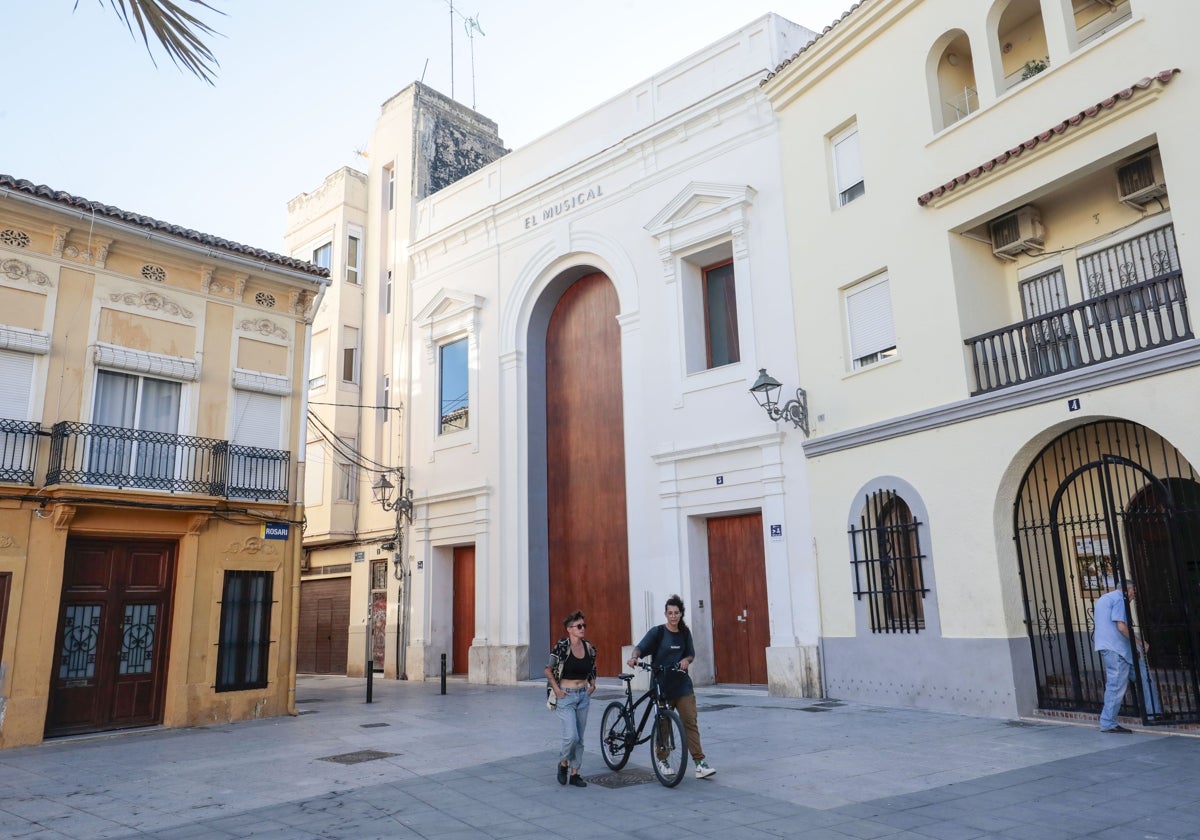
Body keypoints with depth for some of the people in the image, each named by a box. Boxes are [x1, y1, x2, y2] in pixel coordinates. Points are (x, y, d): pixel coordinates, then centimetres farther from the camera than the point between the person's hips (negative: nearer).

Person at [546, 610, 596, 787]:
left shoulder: (588, 647, 2)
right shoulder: (561, 646, -13)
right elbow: (548, 670, -7)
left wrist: (592, 685, 8)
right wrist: (557, 690, -10)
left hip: (583, 696, 5)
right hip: (566, 696, -5)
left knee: (579, 738, 10)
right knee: (571, 736, -13)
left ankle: (575, 774, 21)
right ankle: (563, 763, 16)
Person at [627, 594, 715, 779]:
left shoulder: (685, 632, 6)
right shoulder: (658, 632, -6)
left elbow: (691, 654, 10)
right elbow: (641, 647, -15)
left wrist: (686, 660, -12)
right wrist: (634, 657, -36)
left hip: (682, 684, 3)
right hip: (661, 684, -3)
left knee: (690, 722, -6)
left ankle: (700, 763, -6)